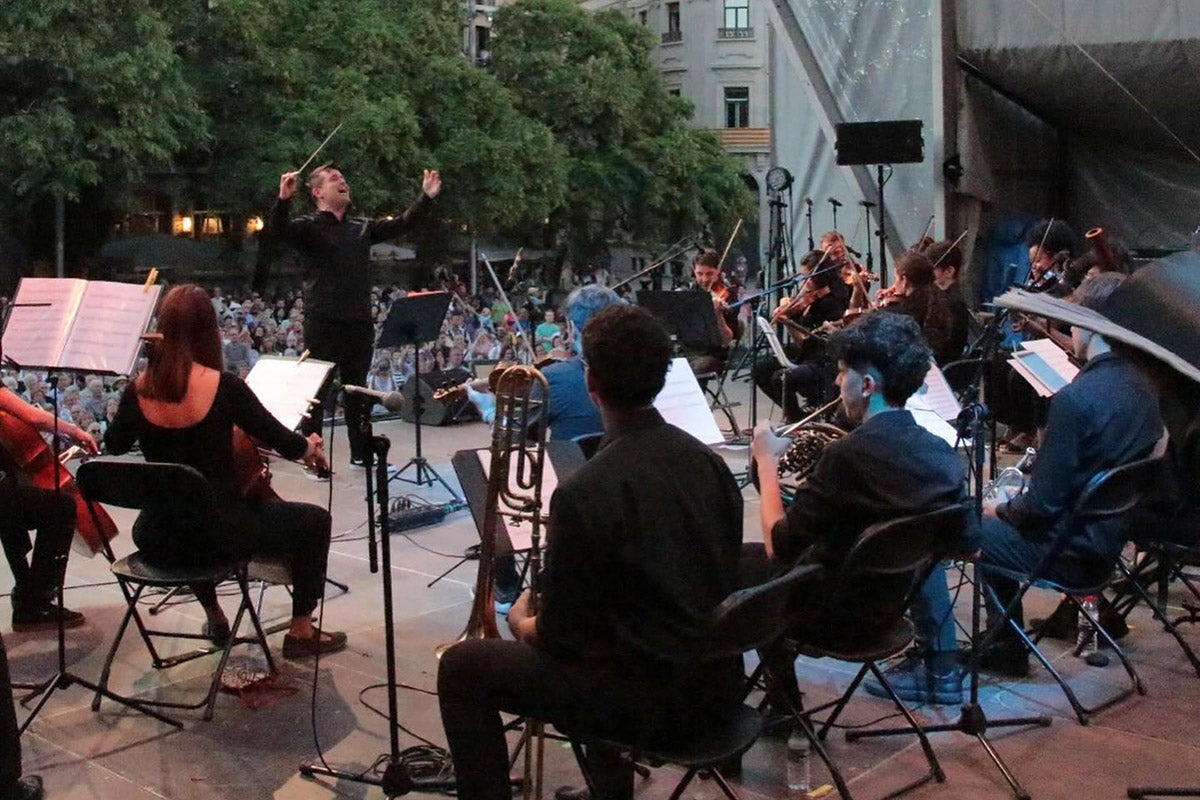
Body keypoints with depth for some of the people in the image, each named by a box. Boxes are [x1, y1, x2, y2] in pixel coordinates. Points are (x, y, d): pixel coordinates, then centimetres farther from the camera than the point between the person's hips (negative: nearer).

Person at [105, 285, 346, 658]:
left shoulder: (139, 390, -5)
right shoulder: (224, 387, -18)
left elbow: (115, 446, 15)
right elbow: (287, 445, -8)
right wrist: (310, 447, 12)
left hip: (157, 541, 5)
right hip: (219, 535, -5)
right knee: (314, 520, 17)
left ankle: (215, 619, 48)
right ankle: (301, 632, 25)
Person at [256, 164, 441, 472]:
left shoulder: (362, 227, 15)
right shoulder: (309, 226, -3)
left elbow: (401, 224, 14)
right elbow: (277, 233, -20)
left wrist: (427, 197, 7)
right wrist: (283, 200, -35)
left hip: (359, 323, 6)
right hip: (323, 325, -5)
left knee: (358, 393, 15)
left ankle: (361, 454, 26)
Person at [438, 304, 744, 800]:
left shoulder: (585, 493, -22)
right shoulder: (709, 461, -1)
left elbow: (560, 634, -15)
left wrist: (521, 622, 9)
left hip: (650, 702, -7)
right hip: (718, 685, 7)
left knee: (461, 667, 8)